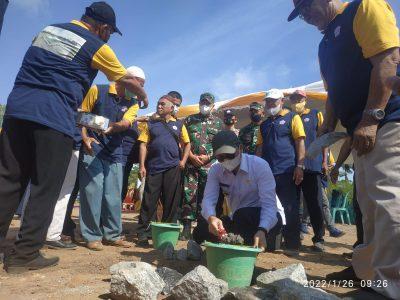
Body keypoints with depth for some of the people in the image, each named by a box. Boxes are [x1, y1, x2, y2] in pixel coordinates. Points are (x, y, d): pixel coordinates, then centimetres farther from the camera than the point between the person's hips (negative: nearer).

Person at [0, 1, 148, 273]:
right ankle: (25, 255, 7)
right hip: (55, 118, -6)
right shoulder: (96, 46, 4)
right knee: (45, 187, 2)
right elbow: (127, 80, 15)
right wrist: (144, 96, 33)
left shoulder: (48, 30, 21)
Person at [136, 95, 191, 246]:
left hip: (173, 168, 1)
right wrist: (142, 165, -5)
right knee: (149, 201, 0)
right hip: (153, 167, 0)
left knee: (171, 202, 4)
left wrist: (183, 161, 1)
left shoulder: (179, 125, 13)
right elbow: (143, 145, 5)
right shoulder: (150, 124, 12)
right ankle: (143, 233, 9)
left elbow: (187, 144, 15)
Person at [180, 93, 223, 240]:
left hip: (210, 165, 0)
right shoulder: (190, 120, 12)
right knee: (188, 195, -3)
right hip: (191, 164, 0)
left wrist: (208, 157, -7)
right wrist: (192, 156, -7)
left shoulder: (218, 122, 11)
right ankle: (187, 227, 4)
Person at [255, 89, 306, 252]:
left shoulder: (292, 117, 3)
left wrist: (300, 166, -14)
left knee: (290, 209, -1)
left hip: (288, 171, -5)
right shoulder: (264, 124, 19)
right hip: (267, 172, 6)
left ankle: (292, 245, 9)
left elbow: (300, 142, -5)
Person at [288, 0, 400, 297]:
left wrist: (370, 118, -21)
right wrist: (327, 129, 12)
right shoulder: (326, 44, 23)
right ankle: (367, 268, 22)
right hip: (363, 131, 9)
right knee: (371, 206, 12)